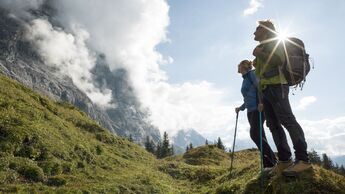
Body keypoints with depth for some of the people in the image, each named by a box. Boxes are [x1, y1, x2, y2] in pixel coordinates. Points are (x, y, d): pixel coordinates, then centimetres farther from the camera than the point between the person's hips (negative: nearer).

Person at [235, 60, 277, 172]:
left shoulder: (251, 73, 0)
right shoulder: (245, 79, 24)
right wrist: (240, 108, 25)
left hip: (258, 108, -8)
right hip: (250, 111, 8)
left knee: (255, 134, -18)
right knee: (260, 137, 1)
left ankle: (271, 162, -14)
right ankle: (267, 164, 1)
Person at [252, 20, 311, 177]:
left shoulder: (273, 41, 6)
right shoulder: (262, 47, 29)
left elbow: (279, 60, -16)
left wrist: (258, 54, -6)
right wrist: (262, 100, 20)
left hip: (276, 86, -9)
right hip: (265, 89, 9)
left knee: (287, 120, -16)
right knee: (273, 125, 1)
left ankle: (302, 159, -17)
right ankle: (284, 160, 0)